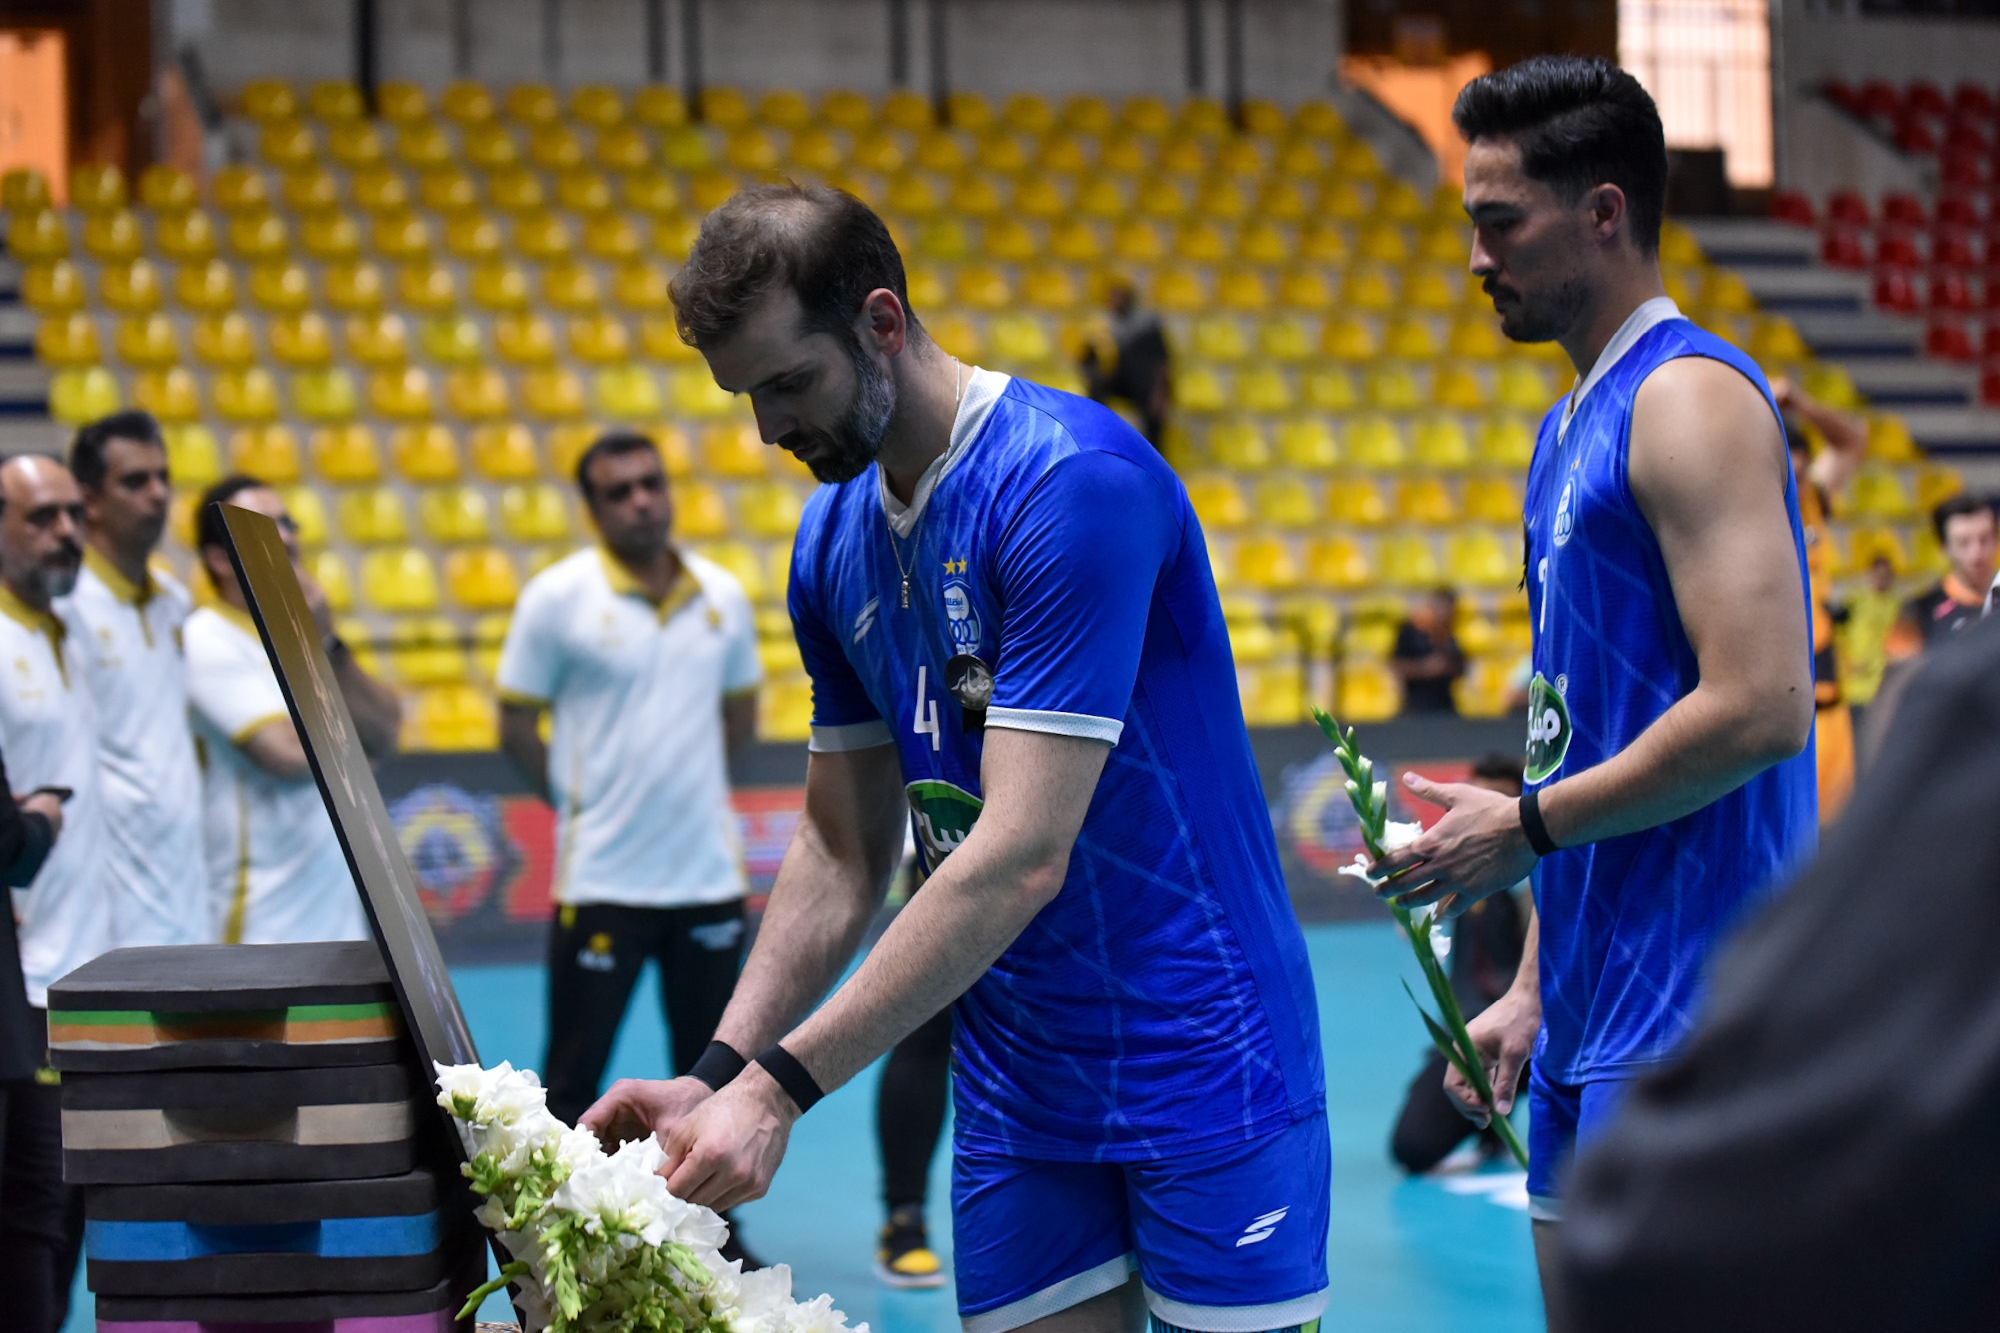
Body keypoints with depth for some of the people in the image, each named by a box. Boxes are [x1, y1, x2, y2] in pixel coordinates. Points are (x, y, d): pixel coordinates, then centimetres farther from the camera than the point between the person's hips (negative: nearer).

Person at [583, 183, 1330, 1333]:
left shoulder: (1075, 482, -19)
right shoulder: (833, 544, 6)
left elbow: (1022, 858, -24)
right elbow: (844, 852, 12)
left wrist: (781, 1085, -23)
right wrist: (719, 1076, -1)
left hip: (1199, 1063, -6)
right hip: (1014, 1091, 6)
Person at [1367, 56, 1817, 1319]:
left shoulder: (1690, 399, -13)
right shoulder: (1576, 424, 17)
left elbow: (1758, 709, -22)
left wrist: (1525, 828, -13)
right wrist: (1531, 987, 17)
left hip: (1687, 1023, -9)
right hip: (1598, 1014, 9)